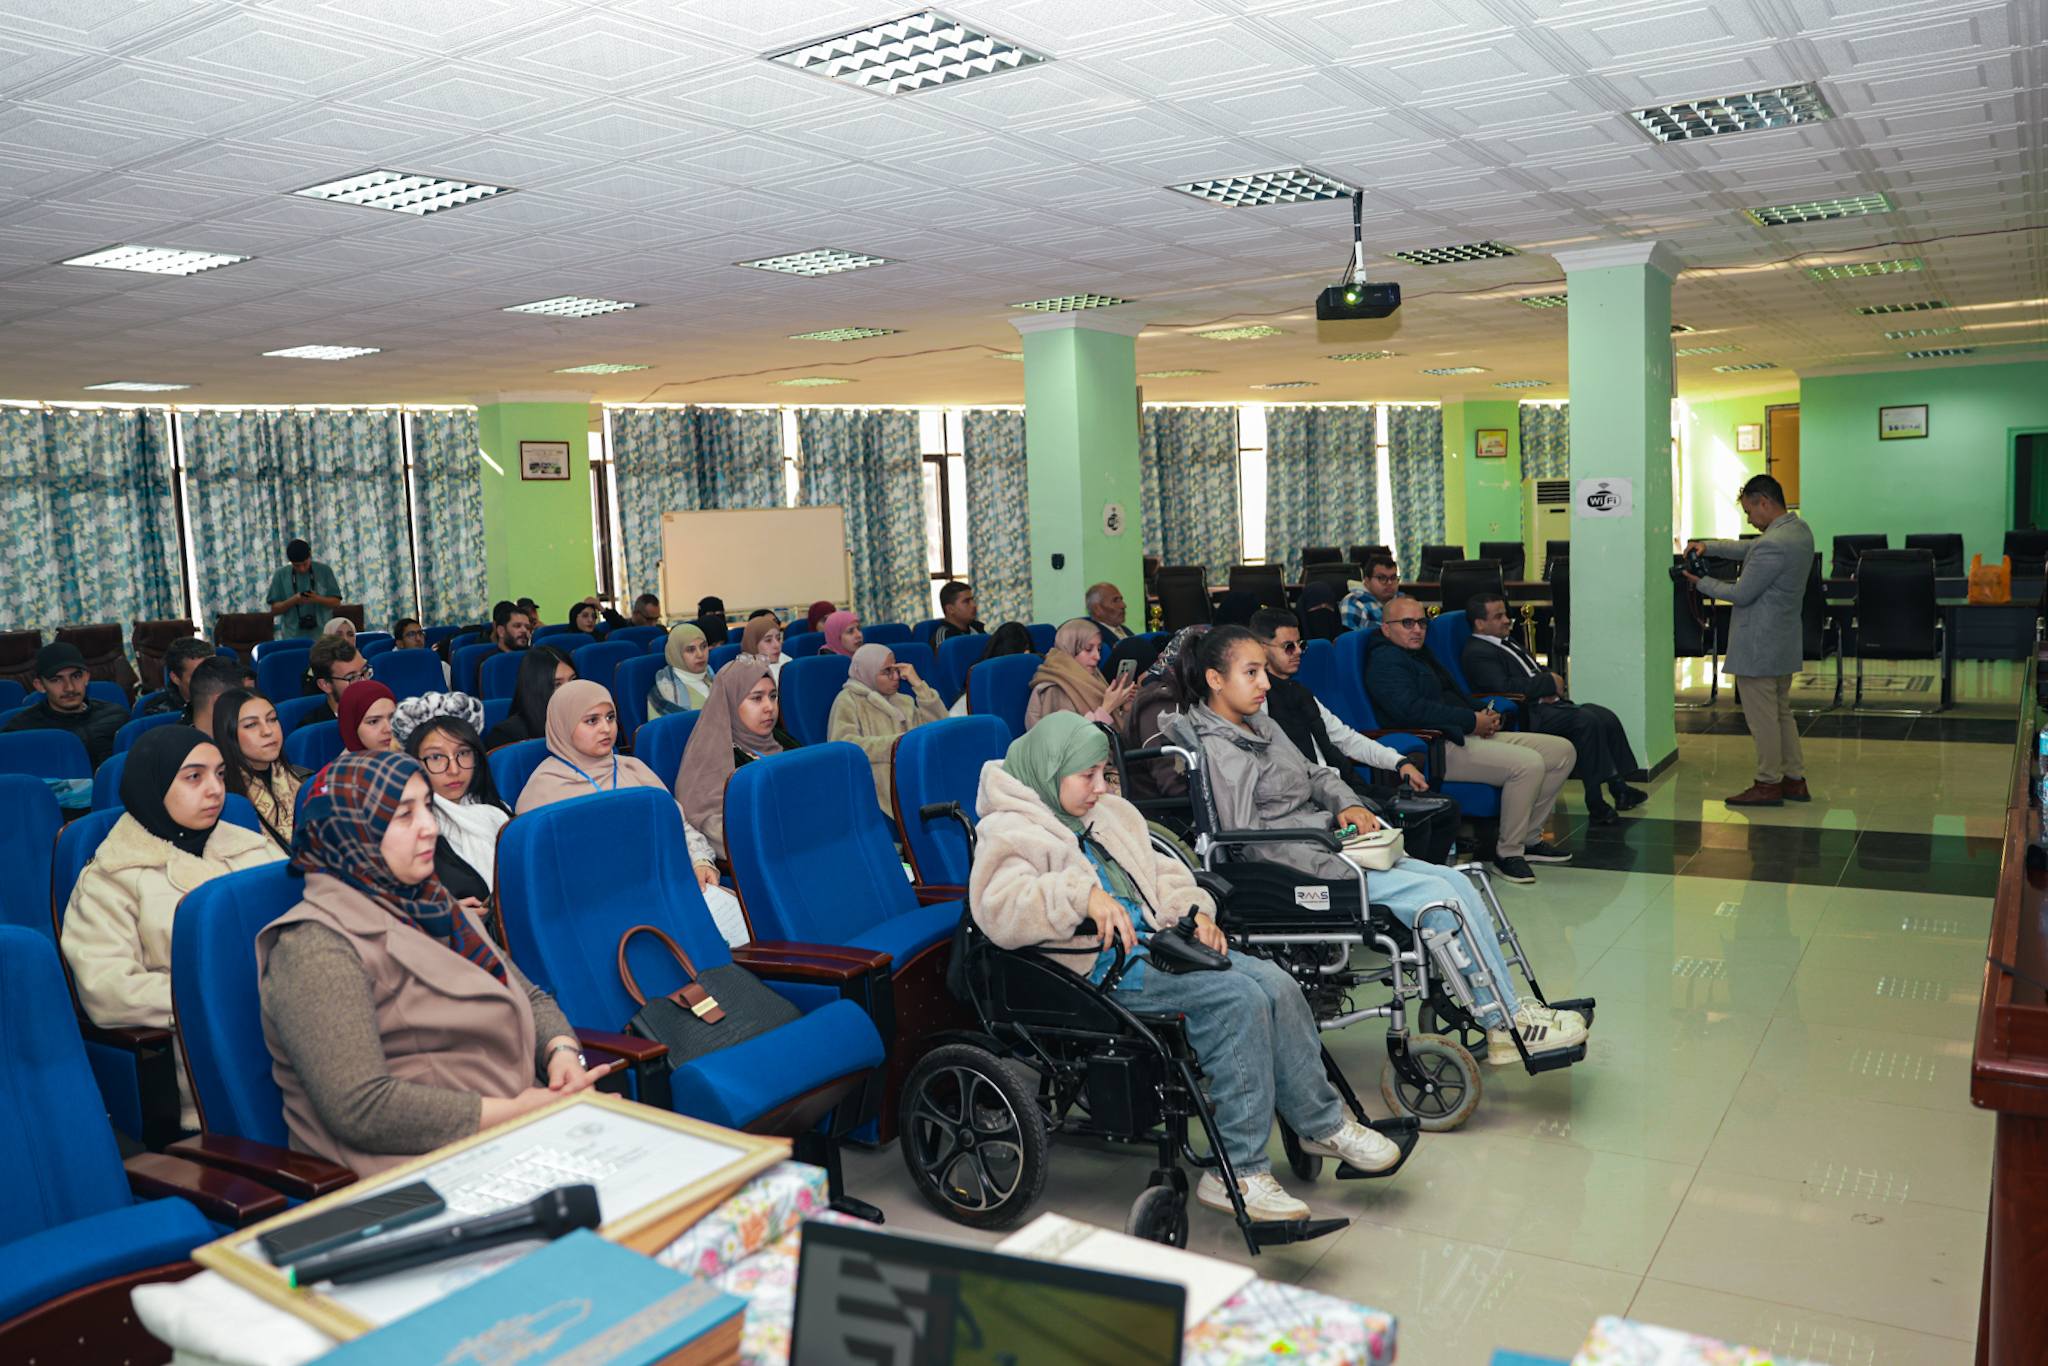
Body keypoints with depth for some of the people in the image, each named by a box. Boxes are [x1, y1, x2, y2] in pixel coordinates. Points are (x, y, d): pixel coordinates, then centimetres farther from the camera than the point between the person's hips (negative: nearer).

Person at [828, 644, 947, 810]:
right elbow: (843, 744, -12)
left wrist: (918, 684, 4)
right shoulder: (848, 700, 4)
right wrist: (893, 744, -18)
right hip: (880, 790, -7)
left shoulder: (904, 700, 23)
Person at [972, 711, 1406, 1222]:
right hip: (1101, 967, -9)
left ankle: (1322, 1123, 12)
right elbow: (999, 910, -25)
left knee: (1276, 984, -6)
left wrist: (1193, 910, 6)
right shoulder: (1010, 832, -7)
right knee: (1238, 1000, -24)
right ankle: (1237, 1172, -17)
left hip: (1156, 942, 9)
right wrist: (1083, 895, -33)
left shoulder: (1106, 813, 20)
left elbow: (1159, 870, 25)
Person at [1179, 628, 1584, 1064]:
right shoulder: (1217, 751, -15)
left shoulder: (1262, 725, 15)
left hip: (1327, 846, 10)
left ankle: (1510, 1011, 2)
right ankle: (1508, 1023, -7)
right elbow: (1247, 836, -21)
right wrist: (1342, 870, -22)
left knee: (1457, 882, -1)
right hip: (1298, 872, -10)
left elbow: (1313, 773, 24)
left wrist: (1347, 803, 0)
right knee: (1435, 895, -18)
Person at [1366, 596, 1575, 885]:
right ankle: (1507, 853, -12)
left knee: (1562, 751, 7)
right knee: (1528, 763, -27)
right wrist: (1472, 721, -17)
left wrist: (1486, 715, 6)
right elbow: (1410, 709, -23)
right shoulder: (1385, 661, -9)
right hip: (1438, 749, -11)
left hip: (1471, 735, 11)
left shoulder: (1420, 654, 24)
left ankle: (1528, 838, 14)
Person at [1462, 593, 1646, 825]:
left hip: (1546, 702, 10)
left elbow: (1535, 672, 25)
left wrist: (1551, 684, 1)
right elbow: (1505, 687, -24)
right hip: (1527, 716, -10)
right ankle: (1595, 804, -23)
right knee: (1587, 721, -25)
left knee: (1606, 717, -1)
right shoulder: (1477, 654, -11)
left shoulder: (1507, 642, 22)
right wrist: (1549, 682, -14)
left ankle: (1619, 788, 6)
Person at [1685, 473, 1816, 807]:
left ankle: (1769, 784, 10)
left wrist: (1702, 583, -5)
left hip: (1758, 646, -10)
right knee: (1782, 712, 19)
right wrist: (1709, 547, 5)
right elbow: (1749, 549, 17)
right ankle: (1795, 779, 25)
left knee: (1762, 717, 1)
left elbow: (1742, 594, -19)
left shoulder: (1772, 545, -25)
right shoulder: (1799, 529, 6)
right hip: (1785, 640, 10)